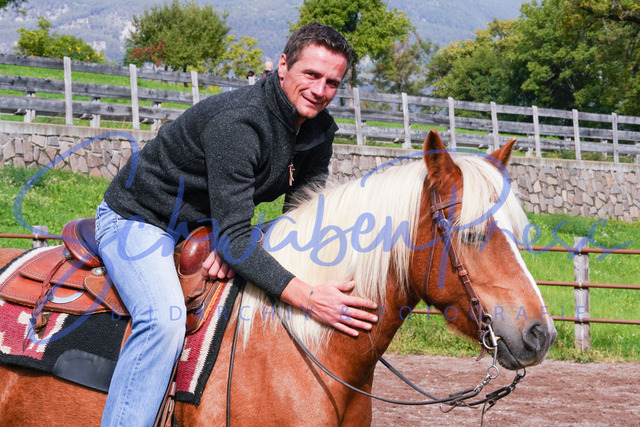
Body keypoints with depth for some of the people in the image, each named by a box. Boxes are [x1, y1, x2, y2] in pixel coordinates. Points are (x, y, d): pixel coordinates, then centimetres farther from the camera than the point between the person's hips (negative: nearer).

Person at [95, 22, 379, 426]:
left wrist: (235, 244, -23)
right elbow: (233, 234, -36)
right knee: (165, 319, -32)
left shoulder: (320, 129, -7)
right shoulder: (236, 122, -33)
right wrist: (308, 297, -44)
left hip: (202, 226, 9)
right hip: (138, 221, -8)